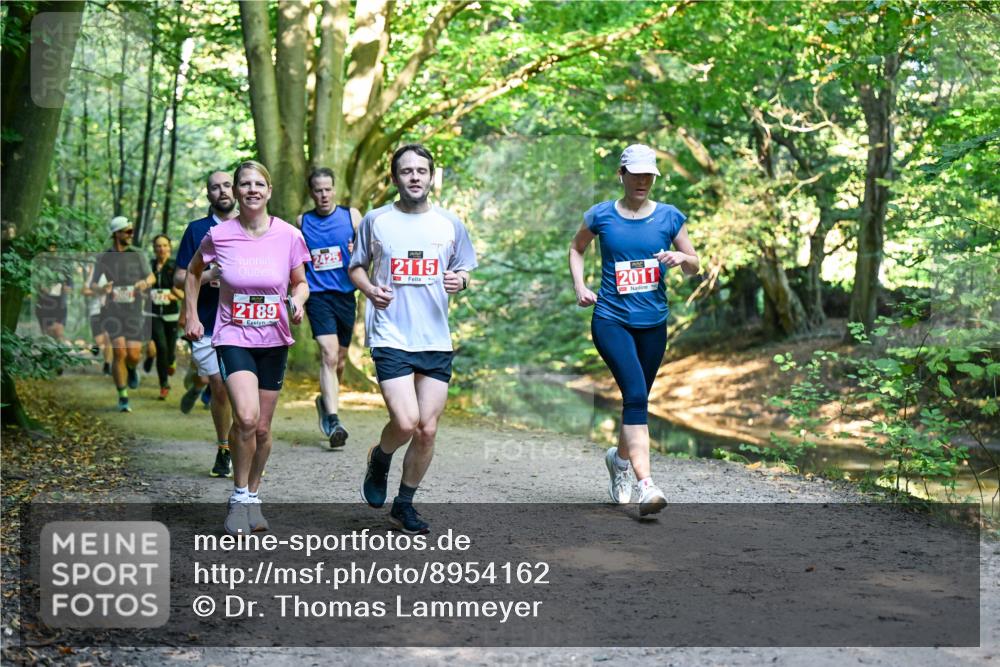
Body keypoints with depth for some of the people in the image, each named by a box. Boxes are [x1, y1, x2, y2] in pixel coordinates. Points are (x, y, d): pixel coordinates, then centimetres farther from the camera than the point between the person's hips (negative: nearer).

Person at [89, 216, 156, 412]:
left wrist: (145, 282, -11)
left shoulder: (137, 255, 4)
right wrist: (102, 288, -19)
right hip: (114, 312, -1)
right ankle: (122, 398, 0)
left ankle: (131, 370, 34)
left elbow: (152, 277, 14)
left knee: (133, 355, -5)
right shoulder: (103, 258, 2)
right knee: (120, 353, -12)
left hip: (135, 313, 1)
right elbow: (92, 285, 5)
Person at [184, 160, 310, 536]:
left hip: (274, 340, 2)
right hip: (233, 338, -2)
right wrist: (191, 316, 7)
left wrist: (297, 301, -13)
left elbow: (300, 283, 8)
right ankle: (239, 497, -2)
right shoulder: (219, 236, -7)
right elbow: (193, 271, 12)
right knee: (246, 417, -23)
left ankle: (253, 497, 31)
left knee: (262, 428, 9)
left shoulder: (289, 236, -6)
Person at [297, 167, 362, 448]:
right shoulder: (302, 222, 8)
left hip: (345, 294, 2)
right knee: (329, 354, -17)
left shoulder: (351, 216, 4)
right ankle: (333, 421, -21)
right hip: (317, 295, -2)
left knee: (340, 358, 13)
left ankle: (326, 400, 39)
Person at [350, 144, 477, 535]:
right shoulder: (376, 221, 3)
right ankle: (379, 460, 19)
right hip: (391, 338, -3)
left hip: (436, 341, 3)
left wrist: (460, 281, -7)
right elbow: (356, 267, 13)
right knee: (405, 423, -16)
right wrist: (370, 289, -8)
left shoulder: (449, 224, 8)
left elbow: (465, 270, 16)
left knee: (427, 430, 3)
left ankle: (404, 504, 23)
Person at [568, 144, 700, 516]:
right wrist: (580, 286, 3)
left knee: (637, 400, 14)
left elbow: (694, 267, 10)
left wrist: (681, 258, -13)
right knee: (635, 395, -20)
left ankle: (620, 458, 44)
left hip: (653, 324, 3)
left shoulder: (669, 217, 4)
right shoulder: (601, 216, 1)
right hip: (611, 320, -3)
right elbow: (576, 249, 18)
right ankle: (646, 486, -25)